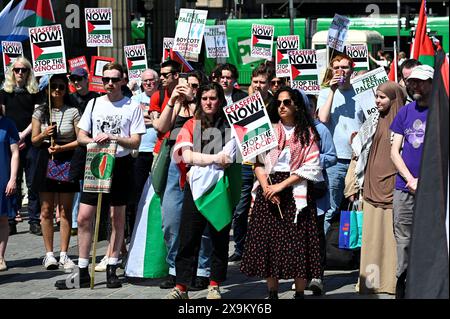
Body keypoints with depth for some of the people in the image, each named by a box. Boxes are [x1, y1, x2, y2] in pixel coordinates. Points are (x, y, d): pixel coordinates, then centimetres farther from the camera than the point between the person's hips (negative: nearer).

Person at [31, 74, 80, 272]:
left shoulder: (72, 112, 0)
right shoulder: (40, 111, 5)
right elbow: (34, 141, 8)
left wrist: (62, 148, -15)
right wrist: (44, 134, -13)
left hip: (66, 161, -1)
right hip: (46, 160, 1)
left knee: (65, 211, 1)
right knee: (46, 210, 2)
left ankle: (64, 254, 7)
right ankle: (49, 254, 9)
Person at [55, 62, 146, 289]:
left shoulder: (132, 107, 0)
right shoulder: (94, 103, 9)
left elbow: (135, 142, -5)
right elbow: (81, 136, 10)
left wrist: (112, 137, -20)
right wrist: (94, 141, -11)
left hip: (120, 164, -2)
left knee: (117, 217, 5)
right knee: (83, 217, -2)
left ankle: (112, 269, 14)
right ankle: (82, 272, 4)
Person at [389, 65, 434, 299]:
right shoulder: (405, 111, 10)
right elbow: (395, 151, 10)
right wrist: (411, 180, -3)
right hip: (404, 187, 3)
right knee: (403, 240, 5)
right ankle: (402, 285, 13)